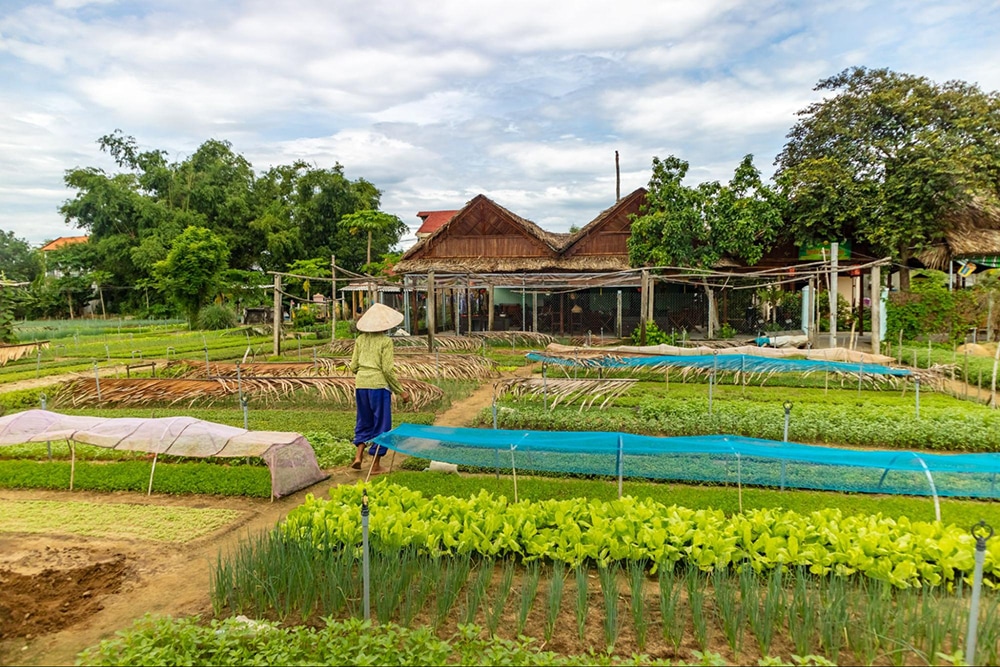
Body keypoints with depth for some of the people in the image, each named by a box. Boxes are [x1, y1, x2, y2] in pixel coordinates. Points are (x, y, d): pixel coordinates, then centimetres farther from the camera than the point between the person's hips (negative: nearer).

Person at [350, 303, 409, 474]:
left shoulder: (360, 339, 7)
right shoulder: (386, 341, -7)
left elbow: (353, 367, 6)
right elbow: (388, 369, -11)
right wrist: (401, 391, -4)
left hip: (361, 385, 5)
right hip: (379, 385, -5)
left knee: (364, 421, 21)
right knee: (381, 424, 7)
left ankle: (358, 455, 6)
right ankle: (375, 465, 11)